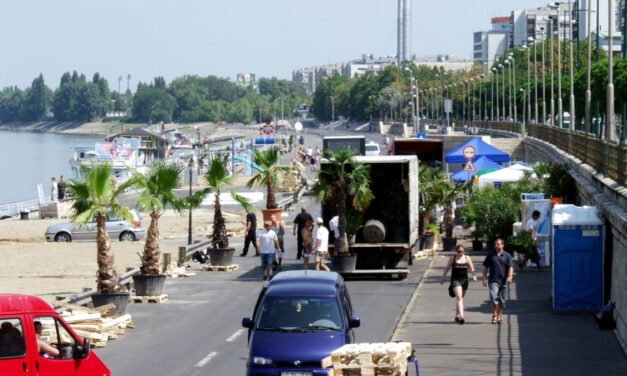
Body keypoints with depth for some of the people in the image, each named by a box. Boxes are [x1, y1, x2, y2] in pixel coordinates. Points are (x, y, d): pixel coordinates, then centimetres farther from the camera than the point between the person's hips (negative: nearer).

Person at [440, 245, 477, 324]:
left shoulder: (467, 258, 4)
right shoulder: (452, 258, 1)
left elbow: (472, 268, -1)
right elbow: (447, 268, 9)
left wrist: (474, 276, -19)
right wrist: (442, 278, 12)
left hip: (464, 280, 3)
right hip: (455, 280, -3)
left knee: (461, 298, 14)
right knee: (459, 298, -17)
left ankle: (457, 316, 29)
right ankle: (461, 316, -26)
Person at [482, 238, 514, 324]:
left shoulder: (507, 256, 6)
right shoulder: (490, 255, 7)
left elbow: (511, 267, -3)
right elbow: (485, 267, 12)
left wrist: (510, 276, -21)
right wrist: (484, 278, 4)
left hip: (503, 281, 1)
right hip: (493, 281, -1)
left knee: (502, 301, 7)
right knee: (494, 298, -17)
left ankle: (499, 316, 19)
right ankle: (494, 315, -5)